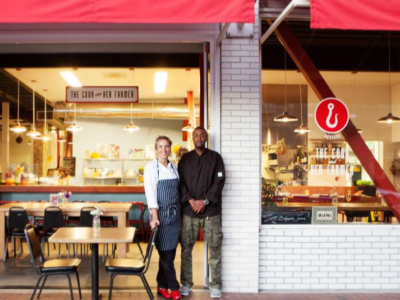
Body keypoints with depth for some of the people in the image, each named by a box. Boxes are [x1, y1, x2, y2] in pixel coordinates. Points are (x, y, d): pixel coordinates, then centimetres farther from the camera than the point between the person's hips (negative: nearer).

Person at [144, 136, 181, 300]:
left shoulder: (174, 167, 8)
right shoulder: (151, 167, -6)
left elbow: (177, 191, 12)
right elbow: (150, 193, -14)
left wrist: (180, 215, 11)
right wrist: (154, 217, -21)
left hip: (175, 213, 5)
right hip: (161, 213, -5)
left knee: (170, 251, 8)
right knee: (165, 251, 0)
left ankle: (162, 286, 21)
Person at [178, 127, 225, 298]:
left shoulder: (215, 157, 5)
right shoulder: (185, 159, 10)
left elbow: (219, 181, -3)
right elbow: (181, 182, 3)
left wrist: (205, 201, -13)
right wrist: (189, 200, -12)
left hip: (211, 210, -1)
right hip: (189, 210, 1)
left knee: (214, 248, 2)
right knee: (186, 248, 5)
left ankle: (215, 284, 13)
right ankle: (186, 283, 17)